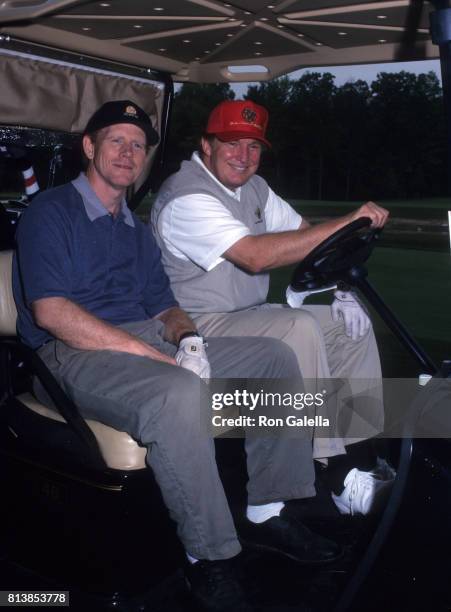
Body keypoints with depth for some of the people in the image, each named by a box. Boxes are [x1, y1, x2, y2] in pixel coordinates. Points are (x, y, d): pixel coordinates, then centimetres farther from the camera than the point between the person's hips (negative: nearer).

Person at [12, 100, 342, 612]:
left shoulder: (136, 228, 24)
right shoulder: (51, 211, -1)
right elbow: (50, 311, -15)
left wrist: (186, 338, -6)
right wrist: (154, 356, -21)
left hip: (147, 342, 8)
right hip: (76, 354, -8)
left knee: (276, 357, -3)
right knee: (181, 394, -38)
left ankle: (268, 512, 1)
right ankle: (208, 557, -22)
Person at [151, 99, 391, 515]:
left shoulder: (253, 187, 10)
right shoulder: (187, 197, -19)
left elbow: (309, 236, 14)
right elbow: (257, 255, -32)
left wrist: (342, 292, -3)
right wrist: (347, 223, -31)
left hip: (250, 316, 9)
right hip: (202, 327, -9)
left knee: (353, 323, -1)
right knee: (301, 327, -30)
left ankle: (360, 455, 1)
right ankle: (337, 476, -22)